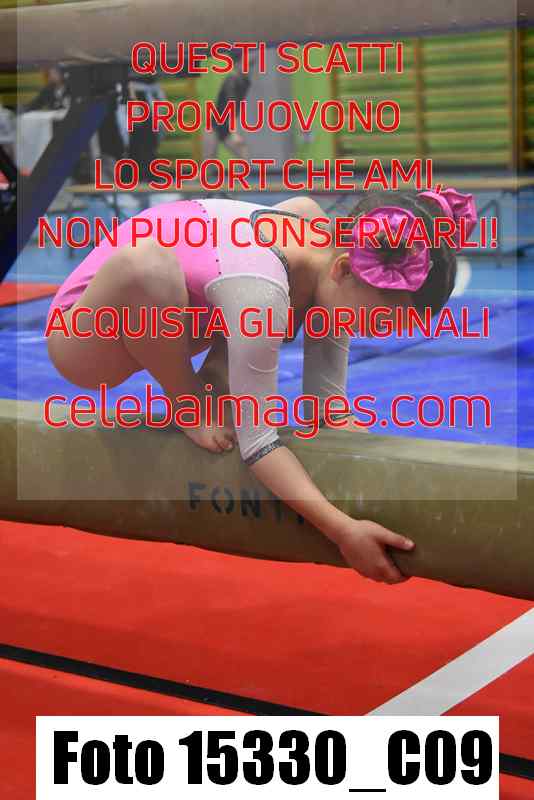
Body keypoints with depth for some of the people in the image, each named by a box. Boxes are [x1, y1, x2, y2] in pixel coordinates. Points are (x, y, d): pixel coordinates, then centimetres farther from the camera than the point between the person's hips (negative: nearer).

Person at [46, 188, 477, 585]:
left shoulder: (328, 253, -11)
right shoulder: (261, 290, -36)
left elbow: (327, 404, -4)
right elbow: (257, 441, -32)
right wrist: (343, 530, -39)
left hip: (151, 324, 8)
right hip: (83, 338, -8)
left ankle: (216, 376, -1)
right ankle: (188, 404, -11)